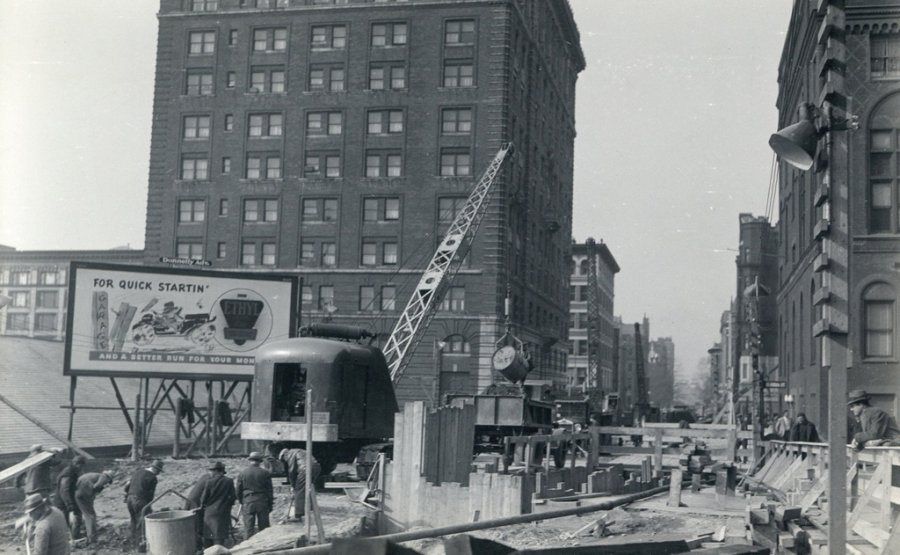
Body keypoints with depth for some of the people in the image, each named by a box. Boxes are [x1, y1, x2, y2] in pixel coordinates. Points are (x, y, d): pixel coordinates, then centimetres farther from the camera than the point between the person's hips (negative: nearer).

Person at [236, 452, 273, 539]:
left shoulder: (242, 473, -1)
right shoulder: (265, 473, -3)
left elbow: (238, 490, 4)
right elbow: (269, 490, 1)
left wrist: (241, 502, 17)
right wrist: (270, 505, 9)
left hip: (247, 503, 0)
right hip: (262, 503, 0)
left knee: (248, 529, 3)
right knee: (263, 528, 6)